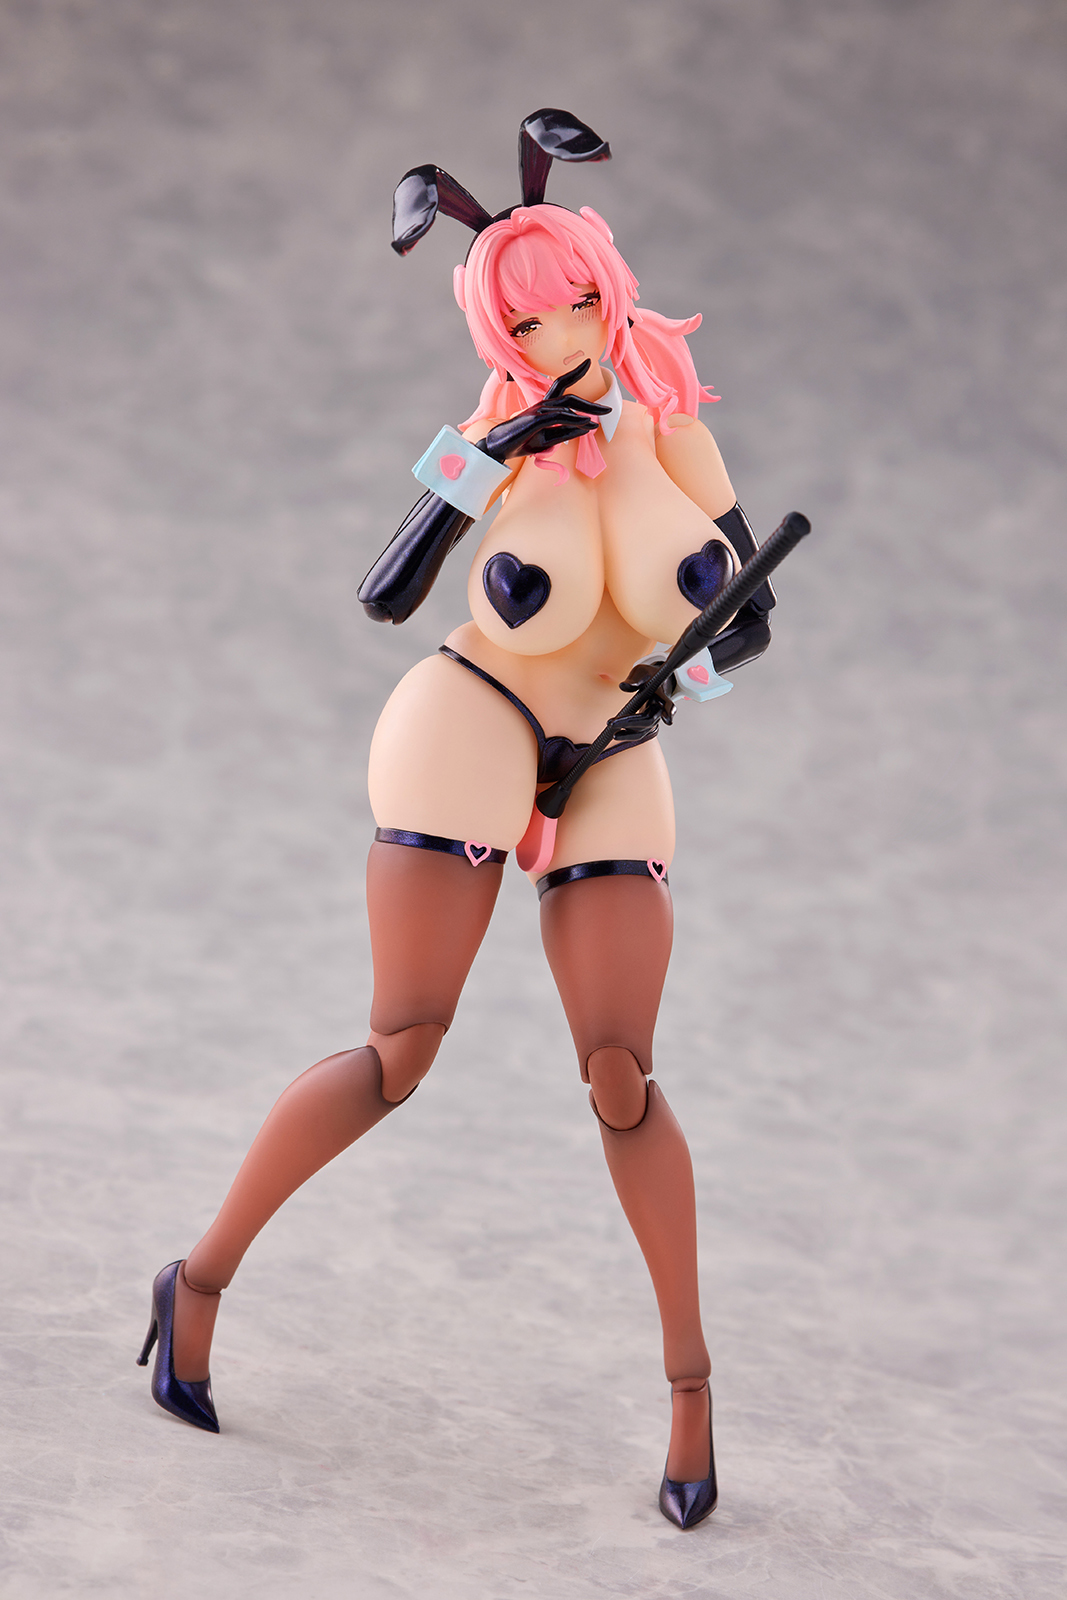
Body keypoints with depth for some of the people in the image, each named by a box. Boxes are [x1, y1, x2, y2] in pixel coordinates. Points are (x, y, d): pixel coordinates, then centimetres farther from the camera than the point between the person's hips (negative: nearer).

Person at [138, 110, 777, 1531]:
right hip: (467, 737, -3)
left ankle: (690, 1376, 4)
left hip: (610, 778, 3)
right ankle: (202, 1277, 8)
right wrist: (477, 469, -29)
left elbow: (751, 620, 4)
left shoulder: (678, 434, -2)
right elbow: (385, 597, -21)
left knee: (619, 1078, -8)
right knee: (400, 1056, -10)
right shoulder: (501, 444, -10)